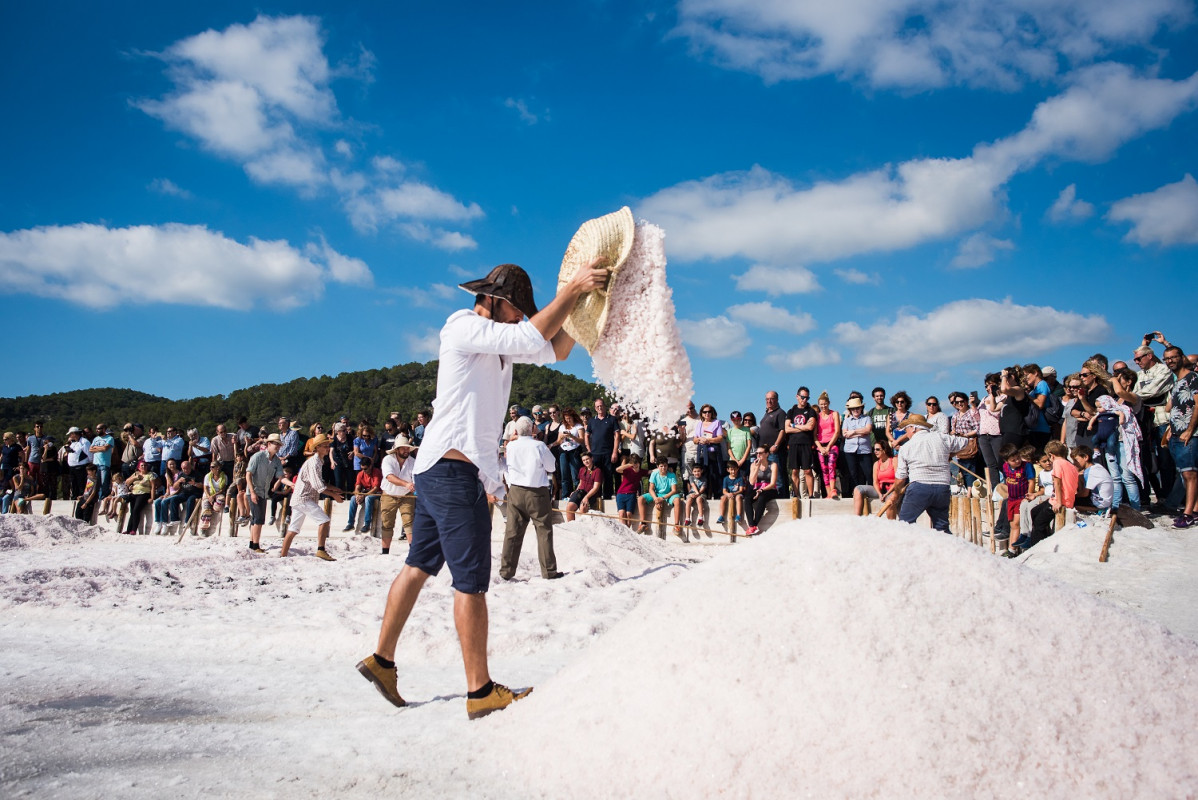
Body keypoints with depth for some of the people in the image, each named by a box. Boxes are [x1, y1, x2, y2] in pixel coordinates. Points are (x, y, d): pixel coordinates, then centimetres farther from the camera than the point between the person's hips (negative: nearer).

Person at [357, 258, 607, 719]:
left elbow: (555, 350, 15)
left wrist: (579, 300, 3)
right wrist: (573, 288, -16)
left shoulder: (499, 341, 19)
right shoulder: (463, 326, -9)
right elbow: (533, 338, -21)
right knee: (471, 579, -6)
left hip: (441, 471, 10)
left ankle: (382, 660, 24)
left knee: (419, 566, 14)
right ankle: (481, 692, 0)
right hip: (452, 468, -10)